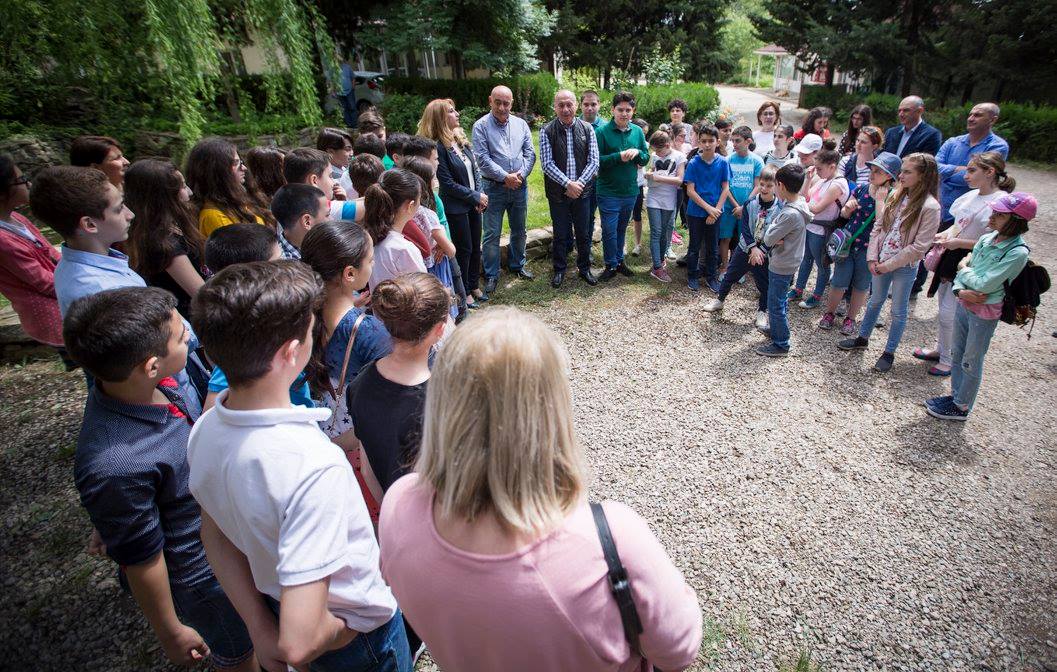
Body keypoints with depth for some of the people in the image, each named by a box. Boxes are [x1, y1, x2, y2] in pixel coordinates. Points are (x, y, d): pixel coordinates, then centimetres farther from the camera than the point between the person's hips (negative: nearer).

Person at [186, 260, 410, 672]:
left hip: (271, 606, 6)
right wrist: (341, 630, -18)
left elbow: (215, 534, -2)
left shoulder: (204, 432, -16)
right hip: (359, 629, -5)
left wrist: (262, 629, 0)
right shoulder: (315, 467, -41)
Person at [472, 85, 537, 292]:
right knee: (492, 234, 0)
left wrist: (521, 174, -12)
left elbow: (530, 153, 4)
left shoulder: (520, 124, 6)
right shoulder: (481, 126, -6)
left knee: (519, 230, 16)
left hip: (519, 186, 4)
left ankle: (517, 265, 34)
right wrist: (505, 177, -17)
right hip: (494, 188, -4)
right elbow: (482, 158, -13)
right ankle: (491, 275, 11)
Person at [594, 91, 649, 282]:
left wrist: (637, 152, -13)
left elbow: (646, 159, 9)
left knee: (621, 229, 18)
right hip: (608, 192, -4)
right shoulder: (602, 131, -10)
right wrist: (619, 157, -24)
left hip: (630, 191, 5)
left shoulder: (637, 131, 5)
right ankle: (611, 265, 17)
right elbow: (596, 160, -14)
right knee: (609, 231, 1)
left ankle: (619, 261, 33)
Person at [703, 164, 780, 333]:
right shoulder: (750, 203, -8)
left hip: (764, 253, -2)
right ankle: (719, 300, 37)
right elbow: (744, 227, -12)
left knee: (764, 284, 9)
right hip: (745, 248, 2)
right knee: (730, 275, 15)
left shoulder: (779, 208, -14)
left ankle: (762, 312, 31)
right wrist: (753, 248, -21)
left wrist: (761, 251, -19)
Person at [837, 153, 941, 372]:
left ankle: (889, 352, 23)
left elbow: (919, 247, -19)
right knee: (875, 302, 21)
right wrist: (872, 257, -5)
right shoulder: (896, 195, 0)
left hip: (905, 267, -5)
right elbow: (878, 226, 3)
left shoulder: (930, 207, -18)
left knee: (898, 311, 10)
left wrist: (889, 264, -16)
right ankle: (862, 338, 38)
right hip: (880, 263, 5)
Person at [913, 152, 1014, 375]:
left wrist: (959, 242, -21)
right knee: (943, 309, 19)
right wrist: (945, 234, 0)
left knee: (948, 313, -2)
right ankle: (939, 350, 35)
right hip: (951, 257, 8)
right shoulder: (971, 195, 6)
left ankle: (947, 360, 15)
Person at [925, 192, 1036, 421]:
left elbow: (984, 285, -25)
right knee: (956, 354, 19)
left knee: (971, 362, 7)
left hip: (985, 312, -7)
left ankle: (962, 407, 23)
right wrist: (960, 290, -14)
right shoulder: (986, 239, 0)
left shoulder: (1018, 252, -20)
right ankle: (956, 396, 36)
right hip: (964, 303, 7)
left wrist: (964, 270, -8)